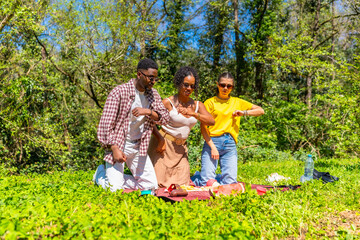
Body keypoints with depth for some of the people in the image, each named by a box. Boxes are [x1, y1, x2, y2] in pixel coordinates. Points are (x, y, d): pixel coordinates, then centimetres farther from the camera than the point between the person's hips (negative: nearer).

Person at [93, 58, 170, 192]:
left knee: (151, 184, 6)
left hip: (138, 147, 6)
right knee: (115, 189, -11)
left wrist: (148, 112, -19)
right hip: (118, 144, -6)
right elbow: (106, 124, -16)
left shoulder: (153, 94, 4)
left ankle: (116, 178, 20)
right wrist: (115, 149, -21)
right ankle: (101, 173, 20)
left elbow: (165, 118, -1)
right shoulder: (119, 92, -15)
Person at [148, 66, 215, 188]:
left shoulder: (198, 105, 5)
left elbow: (211, 121, -9)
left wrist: (193, 113, -24)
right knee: (158, 183, -2)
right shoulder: (168, 102, -9)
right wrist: (160, 139, -20)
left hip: (181, 147, 5)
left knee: (182, 184, 5)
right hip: (164, 145, -4)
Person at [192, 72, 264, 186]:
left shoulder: (237, 102, 17)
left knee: (230, 182, -8)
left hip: (230, 144, 3)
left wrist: (244, 113, 1)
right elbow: (203, 127, -1)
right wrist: (212, 147, -12)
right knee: (206, 183, -10)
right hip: (212, 142, -3)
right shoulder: (209, 102, 6)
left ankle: (215, 178, 22)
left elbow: (260, 110, 18)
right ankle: (196, 177, 23)